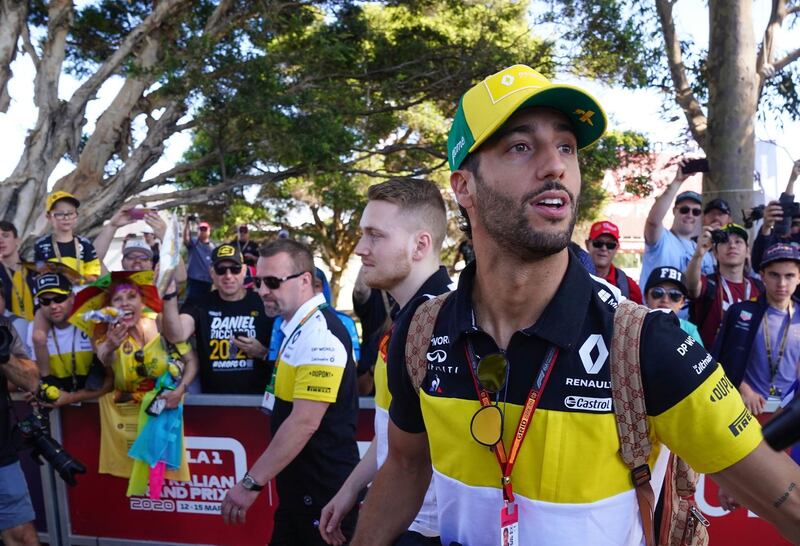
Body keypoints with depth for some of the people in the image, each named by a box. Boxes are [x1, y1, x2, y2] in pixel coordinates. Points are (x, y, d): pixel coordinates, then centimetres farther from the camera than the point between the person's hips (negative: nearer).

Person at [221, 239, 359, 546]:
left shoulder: (320, 333, -21)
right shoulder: (298, 328, 10)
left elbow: (305, 422, -26)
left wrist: (252, 483, -22)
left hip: (323, 491, -9)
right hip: (298, 487, 9)